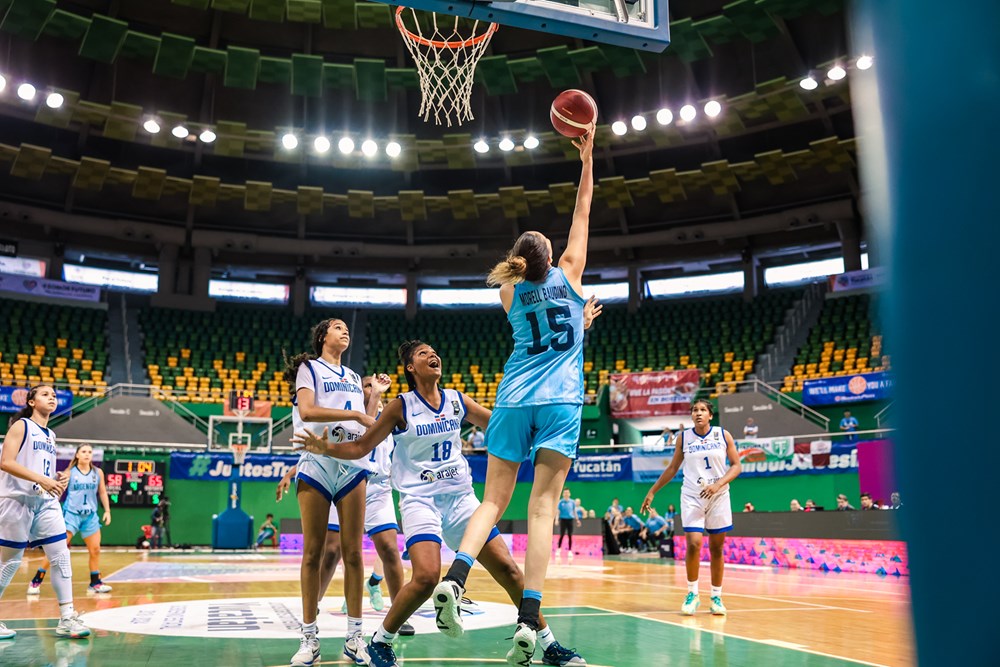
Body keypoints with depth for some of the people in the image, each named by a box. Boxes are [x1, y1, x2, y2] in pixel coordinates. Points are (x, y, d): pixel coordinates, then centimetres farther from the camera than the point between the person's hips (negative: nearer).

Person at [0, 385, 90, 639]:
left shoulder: (51, 435, 18)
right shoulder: (21, 426, -3)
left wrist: (58, 480, 4)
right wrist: (42, 479, -24)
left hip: (46, 502, 6)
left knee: (61, 556, -3)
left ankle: (67, 618, -1)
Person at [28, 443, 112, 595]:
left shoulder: (98, 472, 4)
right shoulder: (69, 472, -5)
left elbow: (102, 493, 12)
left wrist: (107, 510, 7)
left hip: (90, 515, 4)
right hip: (71, 514, -3)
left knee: (95, 550, 4)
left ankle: (95, 583, 15)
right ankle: (36, 581, 3)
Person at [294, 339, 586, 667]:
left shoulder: (457, 400, 5)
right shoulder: (401, 406, -4)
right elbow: (360, 447, -2)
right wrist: (326, 448, -19)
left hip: (461, 497, 4)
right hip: (420, 499, -4)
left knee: (507, 569, 0)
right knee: (426, 576, -25)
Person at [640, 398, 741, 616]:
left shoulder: (723, 435, 0)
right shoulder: (683, 438, 2)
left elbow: (736, 465, 1)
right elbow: (672, 468, 11)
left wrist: (718, 484, -15)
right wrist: (652, 492, 10)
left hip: (718, 497, 0)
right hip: (692, 497, 0)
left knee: (717, 548, 5)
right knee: (694, 544, -12)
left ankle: (716, 597, 17)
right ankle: (692, 594, 4)